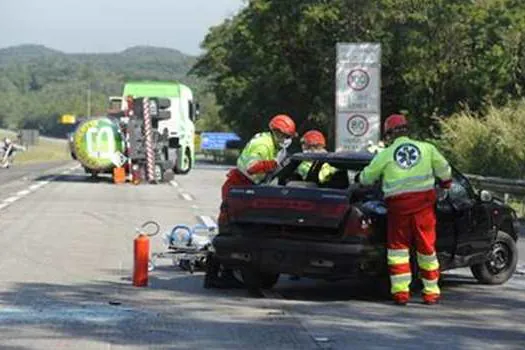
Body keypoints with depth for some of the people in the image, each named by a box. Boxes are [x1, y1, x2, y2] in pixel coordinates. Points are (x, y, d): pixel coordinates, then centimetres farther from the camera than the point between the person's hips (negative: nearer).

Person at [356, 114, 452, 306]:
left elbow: (367, 177, 11)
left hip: (399, 205, -2)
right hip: (424, 203, 2)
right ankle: (431, 291, 15)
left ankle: (400, 291, 0)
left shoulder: (385, 155, 2)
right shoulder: (426, 148, 7)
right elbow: (444, 169, 17)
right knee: (426, 247, 10)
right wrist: (446, 182, 39)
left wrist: (359, 178, 35)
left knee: (398, 247, 8)